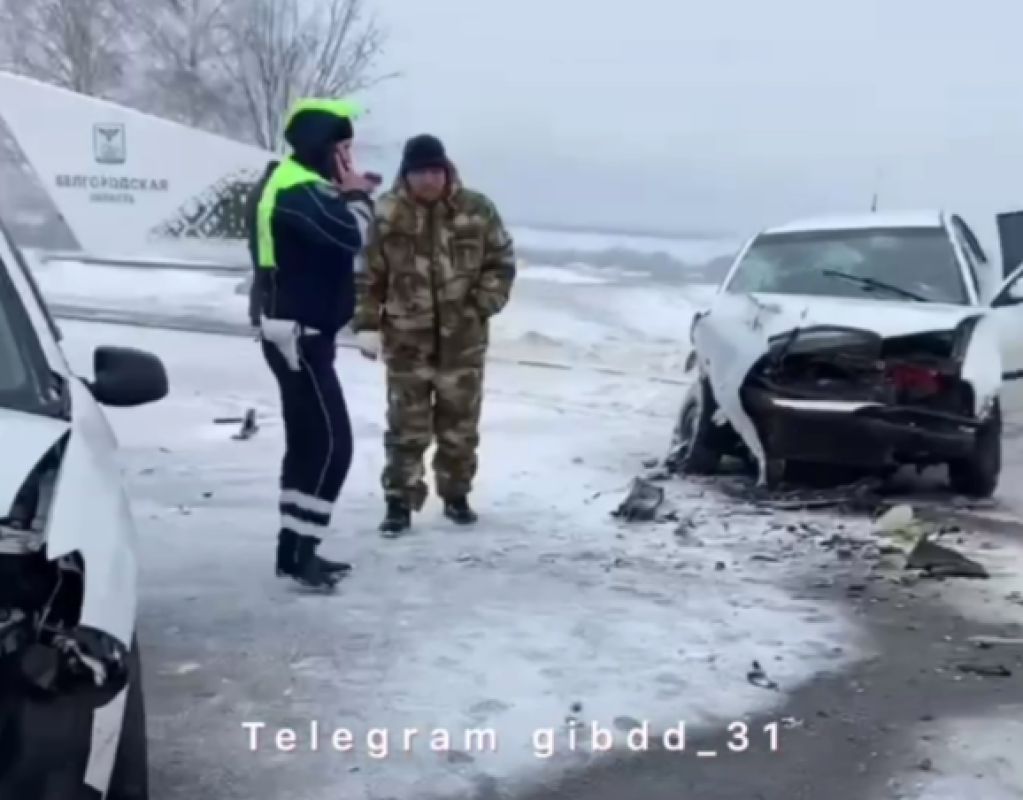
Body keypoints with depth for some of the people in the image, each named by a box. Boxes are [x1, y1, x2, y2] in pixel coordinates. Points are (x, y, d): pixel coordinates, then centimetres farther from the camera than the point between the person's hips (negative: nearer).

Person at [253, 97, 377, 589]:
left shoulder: (298, 184, 17)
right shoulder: (296, 190, -19)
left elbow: (335, 239, 15)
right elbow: (350, 237, -28)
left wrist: (351, 197, -1)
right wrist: (358, 196, -9)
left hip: (301, 332, 11)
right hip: (299, 335, -11)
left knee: (310, 442, 14)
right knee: (331, 444, -10)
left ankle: (296, 549, 20)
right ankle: (299, 552, -6)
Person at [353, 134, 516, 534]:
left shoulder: (476, 209, -2)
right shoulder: (387, 213, -6)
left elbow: (502, 261, 6)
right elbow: (368, 274, -1)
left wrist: (485, 303, -7)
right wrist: (366, 324, -6)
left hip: (463, 339, 2)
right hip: (406, 340, -1)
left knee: (460, 425, 12)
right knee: (406, 427, 2)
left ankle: (456, 495, 27)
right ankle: (400, 502, 11)